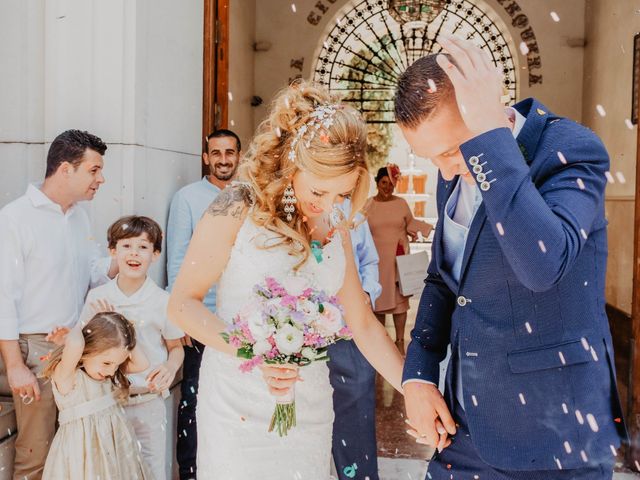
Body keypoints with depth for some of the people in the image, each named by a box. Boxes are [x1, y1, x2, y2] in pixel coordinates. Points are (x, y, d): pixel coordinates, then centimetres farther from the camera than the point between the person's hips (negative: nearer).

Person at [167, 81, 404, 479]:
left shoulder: (335, 226, 3)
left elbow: (363, 324, 5)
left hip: (310, 406, 5)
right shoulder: (239, 210, -12)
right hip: (239, 406, -4)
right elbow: (182, 304, -10)